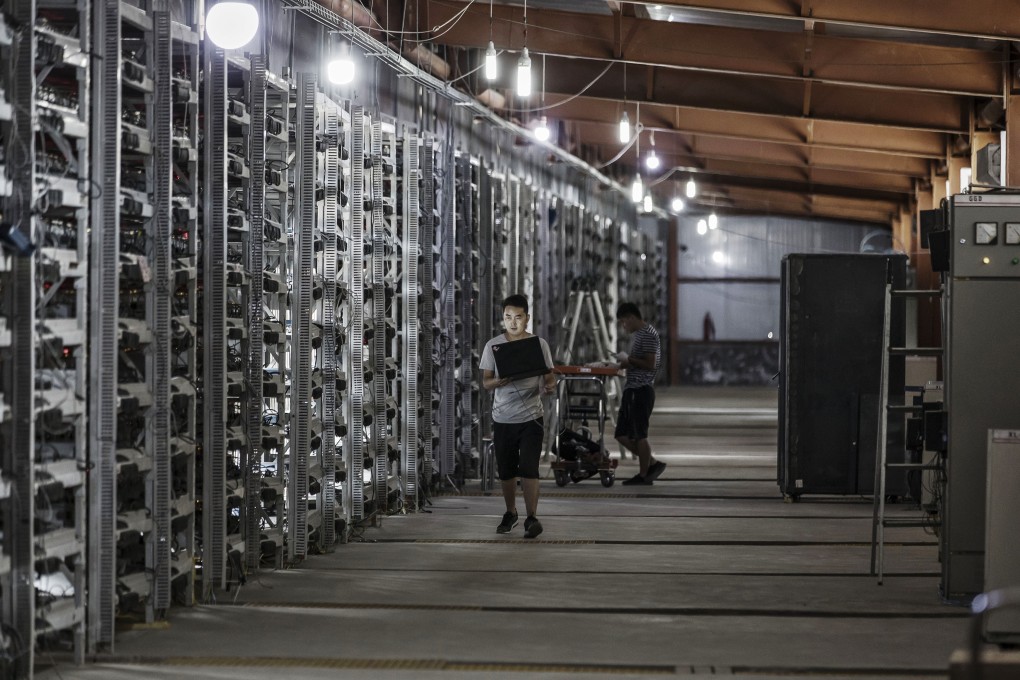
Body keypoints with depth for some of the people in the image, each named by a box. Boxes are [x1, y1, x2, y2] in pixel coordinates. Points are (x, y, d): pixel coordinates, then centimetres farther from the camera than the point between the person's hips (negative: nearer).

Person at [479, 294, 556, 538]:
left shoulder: (539, 344, 1)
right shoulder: (493, 345, 2)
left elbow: (549, 376, 5)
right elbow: (486, 381, 2)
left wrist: (549, 385, -19)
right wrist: (499, 382, -20)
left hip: (531, 417, -2)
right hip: (502, 418, 2)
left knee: (528, 468, -10)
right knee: (506, 470, 11)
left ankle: (531, 518, -5)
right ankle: (510, 513, 29)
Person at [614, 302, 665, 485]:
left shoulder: (648, 334, -13)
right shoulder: (636, 334, 18)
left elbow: (649, 364, -19)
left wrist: (629, 360, -12)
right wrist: (625, 363, 9)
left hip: (642, 390, -10)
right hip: (632, 390, 10)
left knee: (639, 435, -3)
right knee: (622, 435, 10)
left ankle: (644, 475, 7)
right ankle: (653, 464, 18)